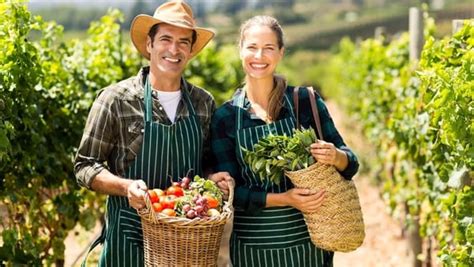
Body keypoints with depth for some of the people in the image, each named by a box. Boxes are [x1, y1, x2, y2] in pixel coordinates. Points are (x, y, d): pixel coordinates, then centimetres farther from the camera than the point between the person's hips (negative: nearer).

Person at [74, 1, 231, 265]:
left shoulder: (204, 103, 4)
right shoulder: (116, 100, -8)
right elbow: (85, 166, -6)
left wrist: (215, 178, -7)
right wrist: (127, 186, -23)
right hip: (130, 236, -3)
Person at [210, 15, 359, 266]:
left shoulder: (305, 101, -2)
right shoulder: (225, 117, -2)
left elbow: (350, 163, 1)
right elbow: (230, 190, -5)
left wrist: (335, 157, -22)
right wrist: (284, 199, -19)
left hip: (308, 241, 0)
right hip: (252, 246, 0)